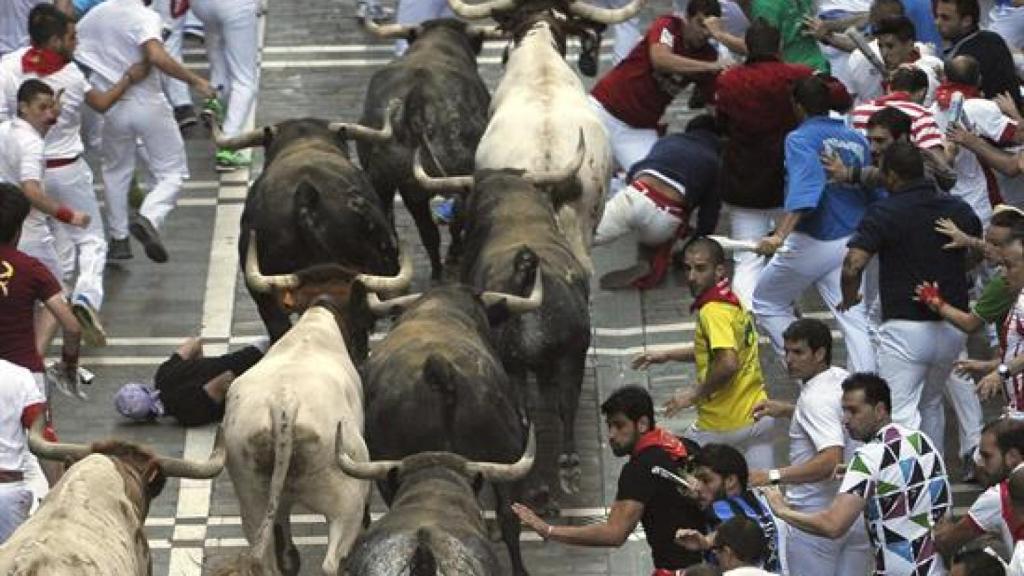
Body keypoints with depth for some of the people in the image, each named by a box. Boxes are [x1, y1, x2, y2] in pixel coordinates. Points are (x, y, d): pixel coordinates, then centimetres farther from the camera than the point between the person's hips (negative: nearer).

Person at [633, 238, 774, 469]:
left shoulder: (713, 311, -20)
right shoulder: (731, 301, 9)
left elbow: (728, 363, -33)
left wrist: (696, 393, -18)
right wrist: (667, 355, 22)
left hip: (723, 427, -8)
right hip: (757, 414, 8)